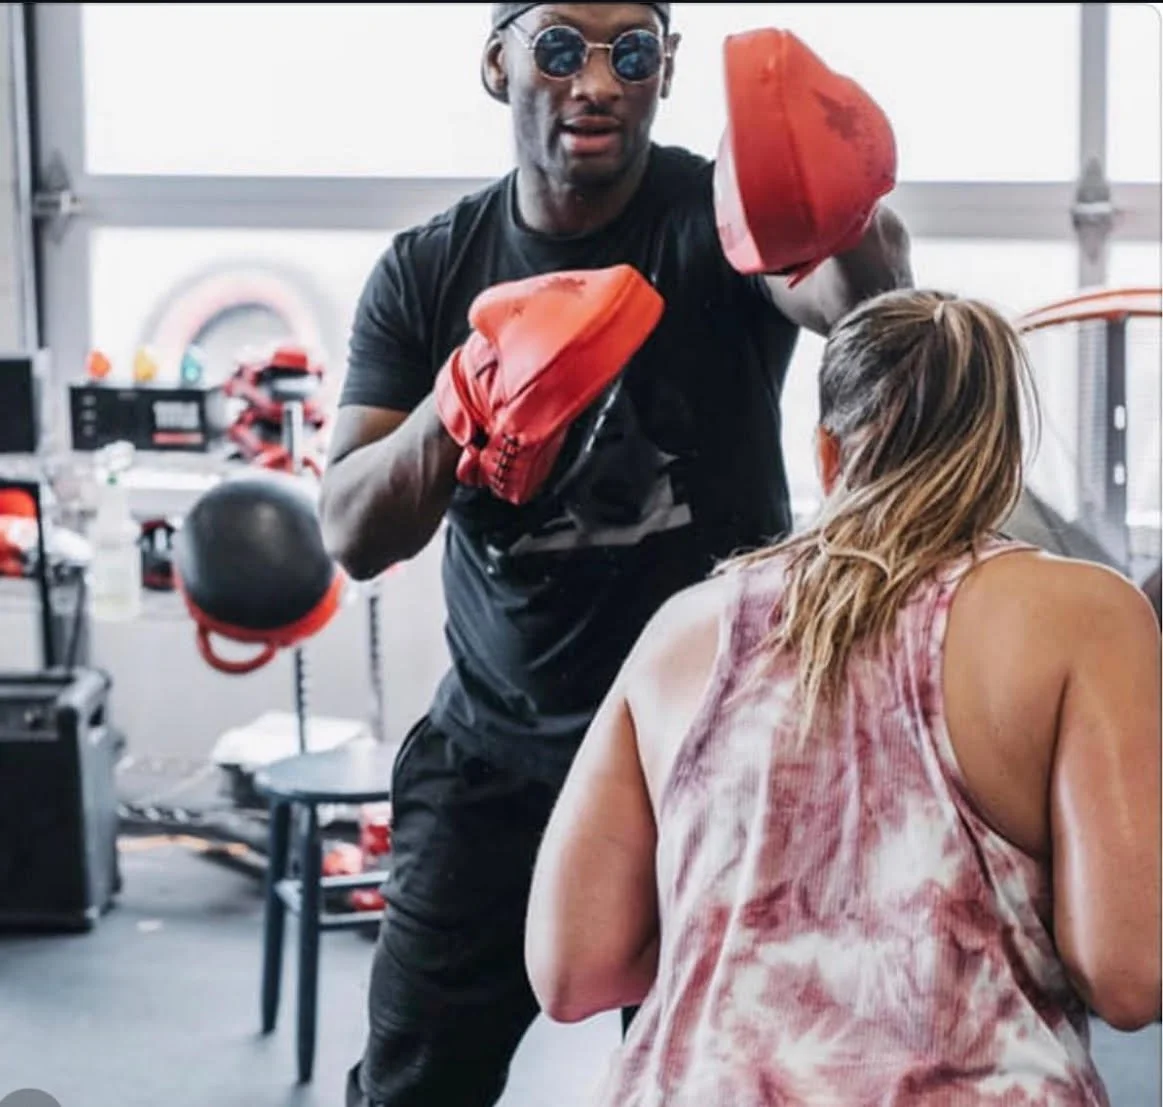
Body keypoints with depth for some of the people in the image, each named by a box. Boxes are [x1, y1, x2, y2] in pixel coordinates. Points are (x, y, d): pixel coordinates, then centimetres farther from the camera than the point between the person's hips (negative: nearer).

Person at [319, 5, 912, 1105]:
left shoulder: (721, 218, -11)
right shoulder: (426, 272, -2)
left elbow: (855, 290, -35)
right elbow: (353, 536, -9)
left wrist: (855, 237, -60)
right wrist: (459, 403, -29)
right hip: (496, 752, 3)